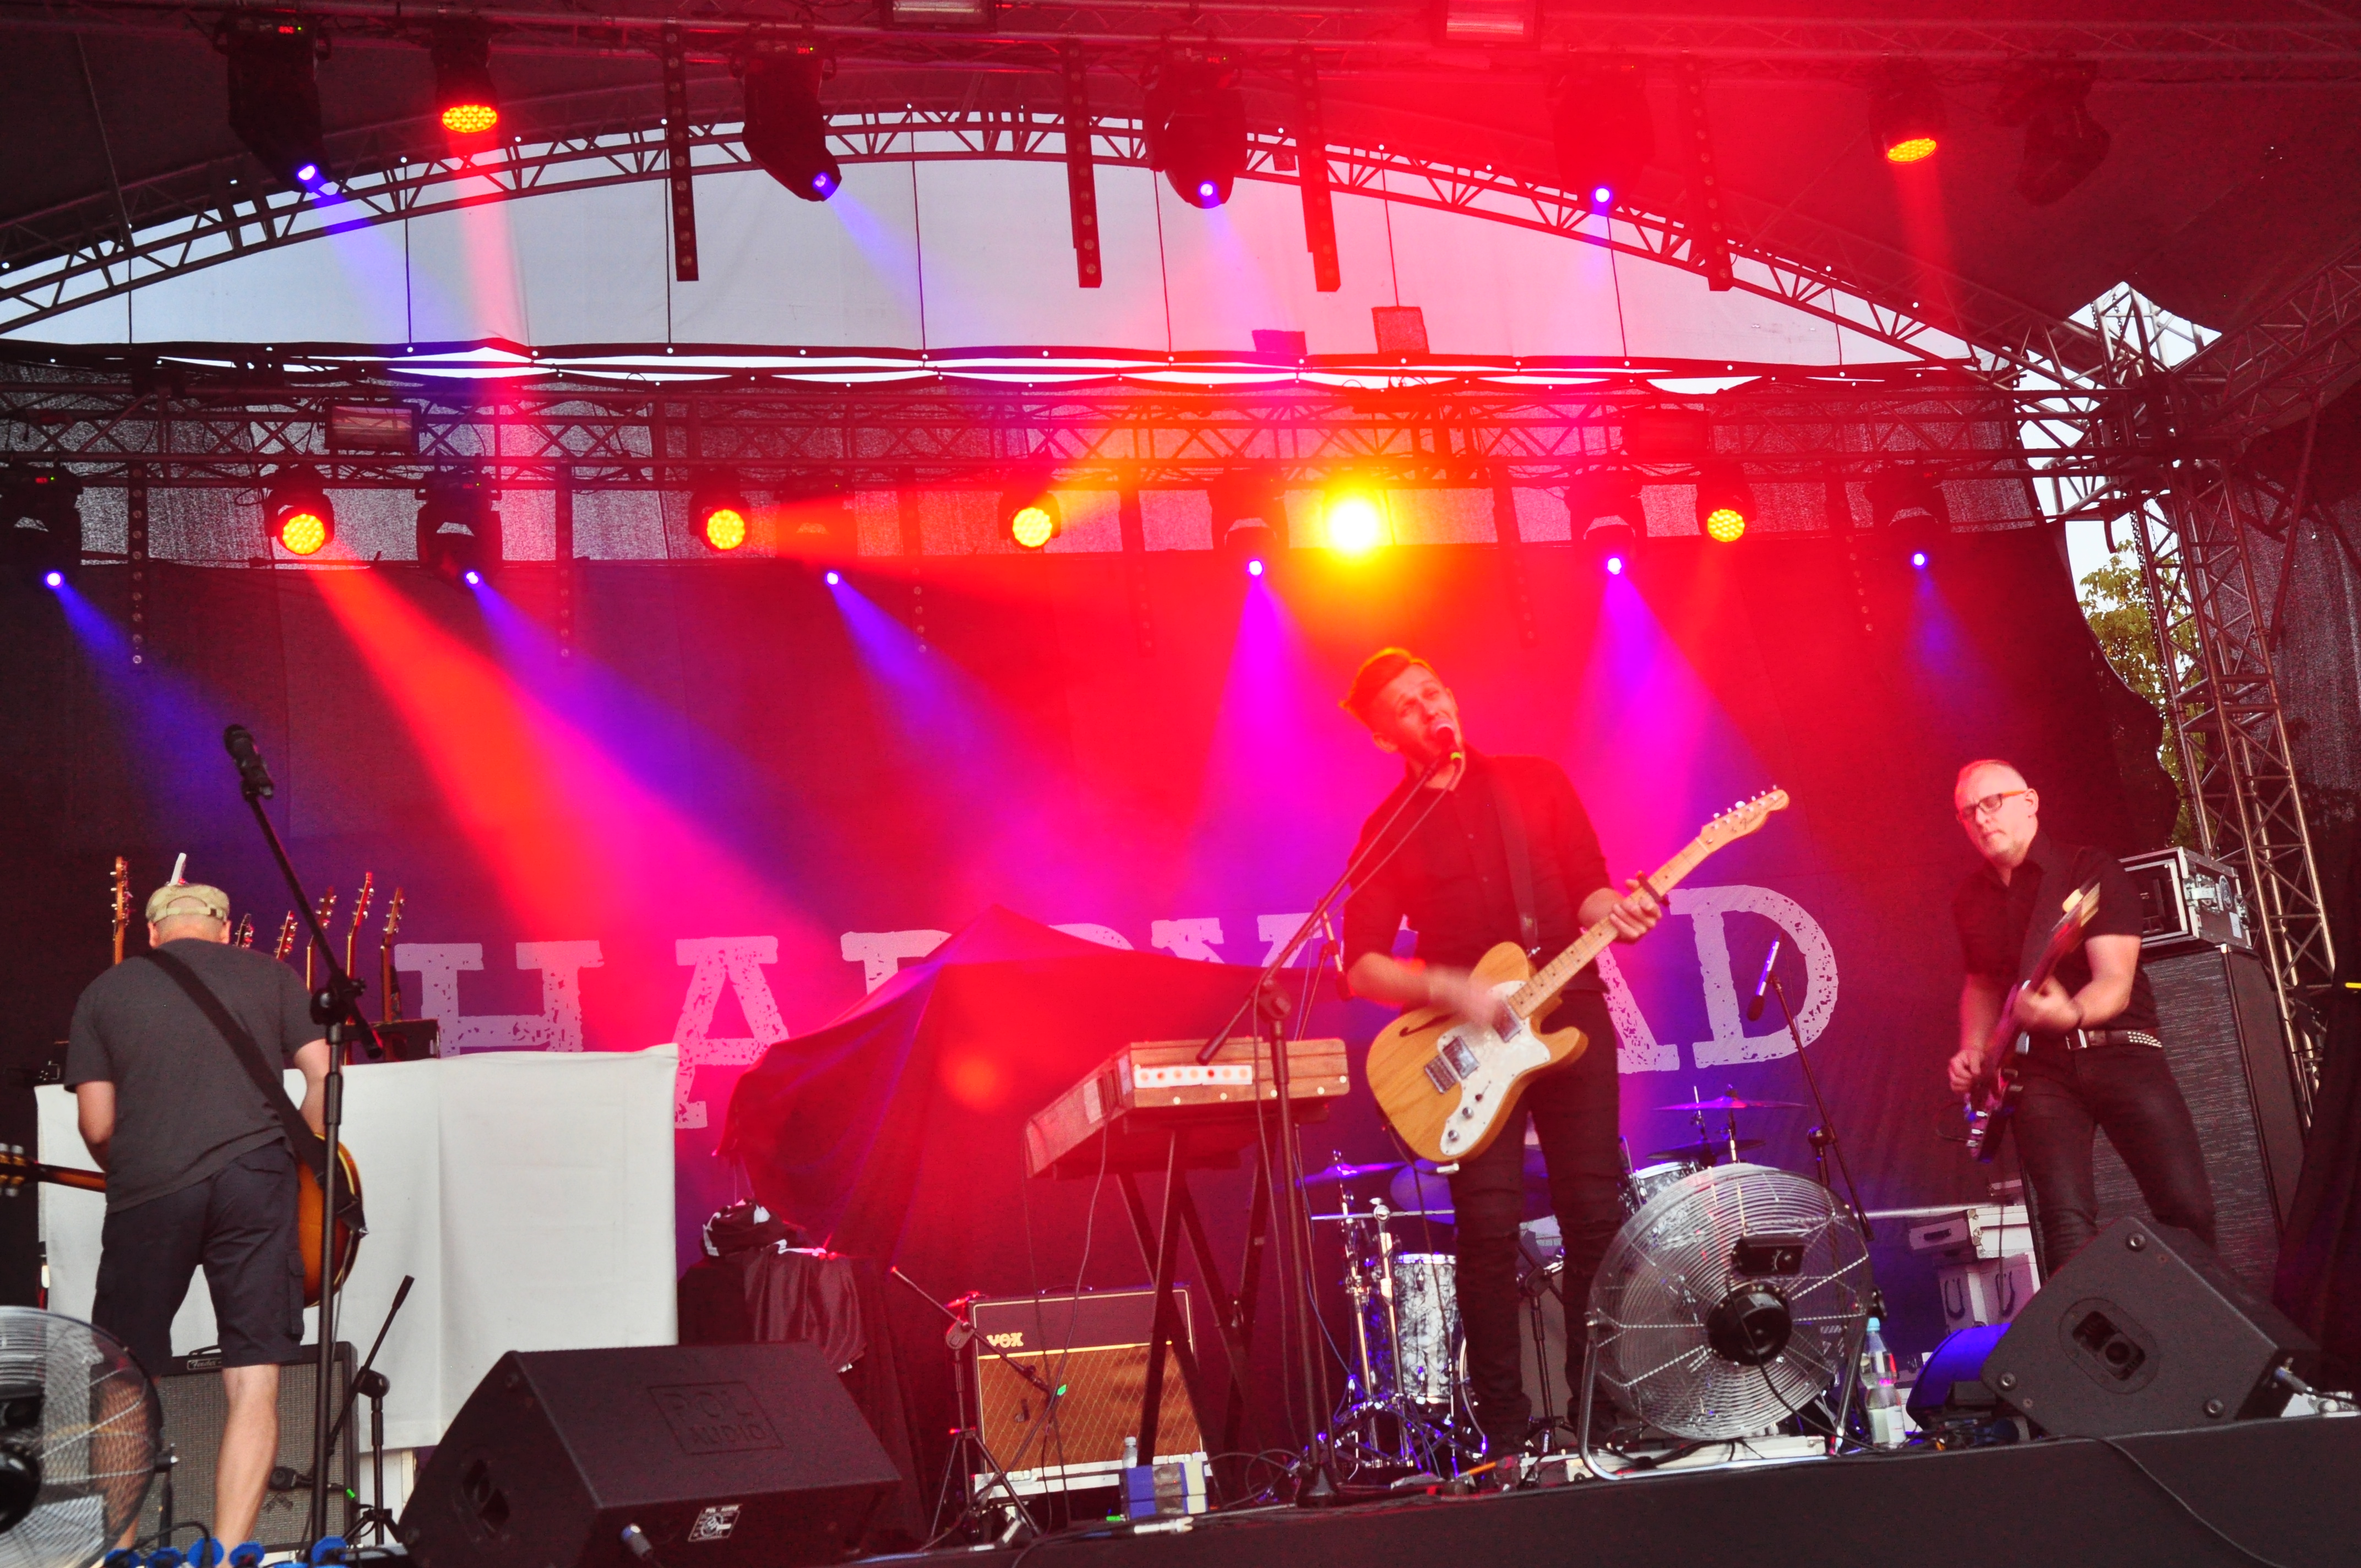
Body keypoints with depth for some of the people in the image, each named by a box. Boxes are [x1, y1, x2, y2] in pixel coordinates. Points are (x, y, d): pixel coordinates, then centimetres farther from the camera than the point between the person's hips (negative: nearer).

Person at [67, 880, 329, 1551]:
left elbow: (97, 1126, 10)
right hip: (256, 1176, 0)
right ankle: (228, 1554, -7)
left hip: (148, 1190, 0)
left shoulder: (105, 992, 16)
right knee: (253, 1384, 0)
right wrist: (305, 1162, 21)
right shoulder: (270, 975, 15)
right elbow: (322, 1077, 7)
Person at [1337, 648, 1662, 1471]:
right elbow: (1361, 967, -1)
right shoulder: (1388, 831, 6)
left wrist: (1616, 910, -16)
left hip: (1570, 1016, 2)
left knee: (1597, 1217, -2)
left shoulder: (1535, 782, 12)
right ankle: (1505, 1430, 0)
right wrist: (1448, 990, -17)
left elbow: (1586, 887, 8)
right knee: (1489, 1228, -10)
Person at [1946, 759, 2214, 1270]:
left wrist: (2072, 1014, -34)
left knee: (2188, 1207, -11)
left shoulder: (2092, 872, -4)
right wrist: (1973, 1049, 11)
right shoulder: (1971, 899, 12)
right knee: (2067, 1222, -16)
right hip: (2040, 1068, 3)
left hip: (2120, 1049, -3)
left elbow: (2116, 982, -13)